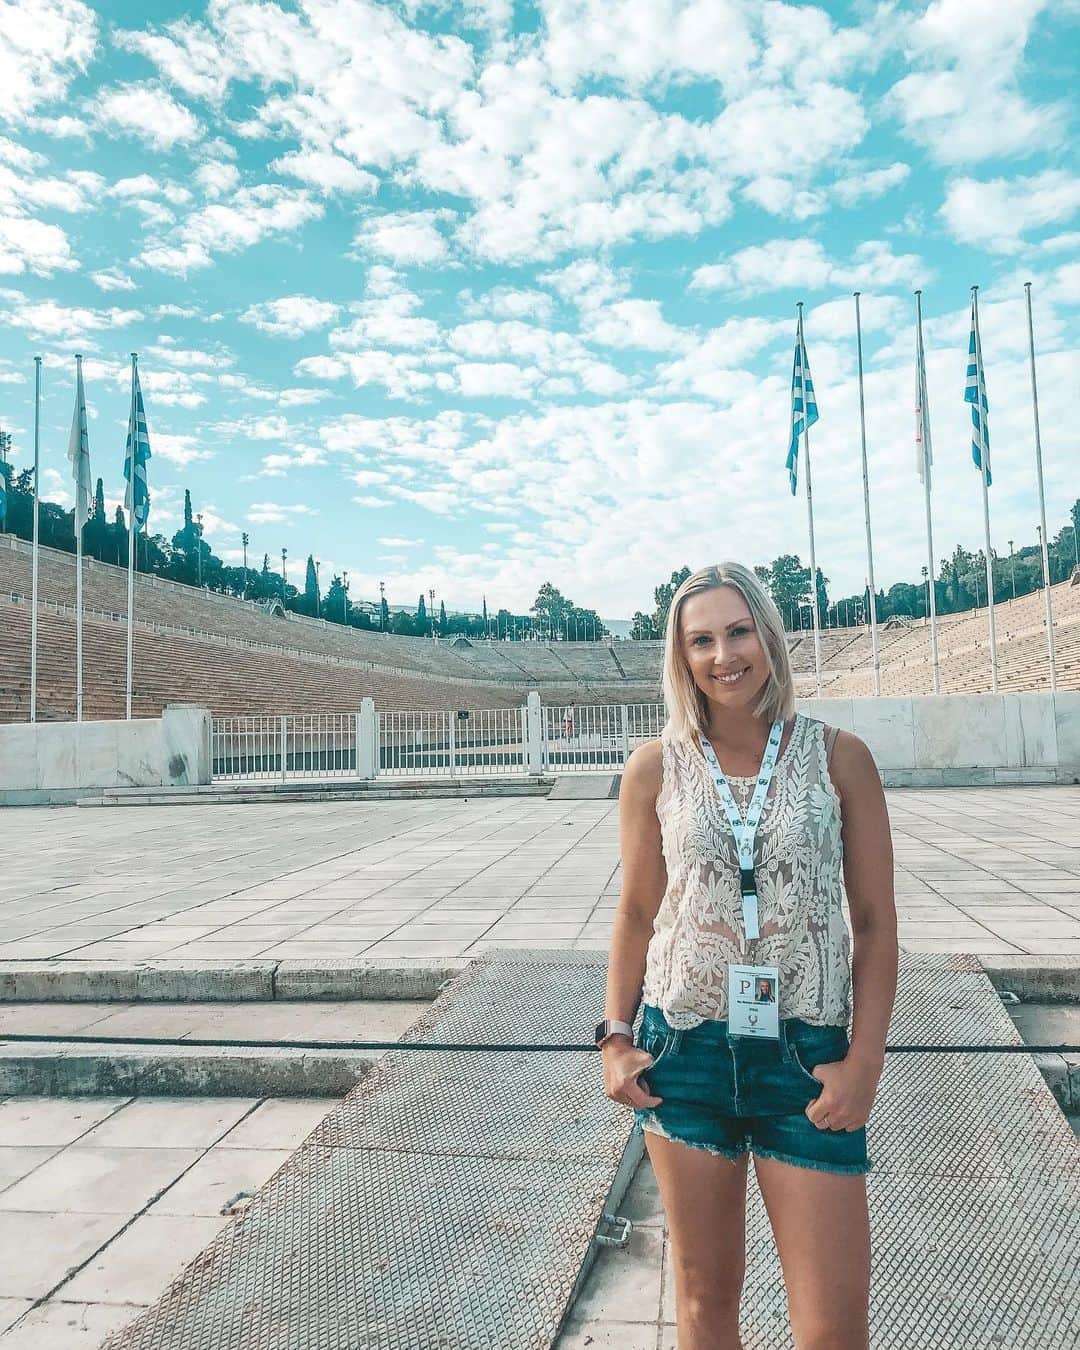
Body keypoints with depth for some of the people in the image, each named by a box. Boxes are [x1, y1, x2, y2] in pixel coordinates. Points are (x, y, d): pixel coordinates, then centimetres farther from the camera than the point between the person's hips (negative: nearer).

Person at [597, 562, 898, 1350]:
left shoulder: (839, 758, -4)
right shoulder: (655, 768, -1)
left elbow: (876, 921, 0)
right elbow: (637, 912, 7)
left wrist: (865, 1057, -6)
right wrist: (615, 1035, 2)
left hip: (807, 1054, -1)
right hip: (685, 1049, 1)